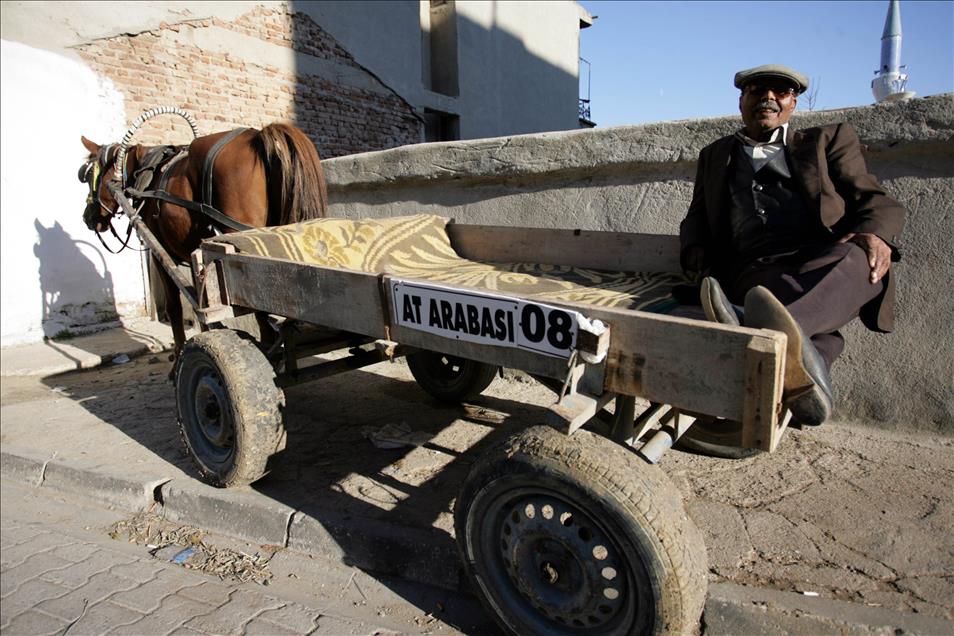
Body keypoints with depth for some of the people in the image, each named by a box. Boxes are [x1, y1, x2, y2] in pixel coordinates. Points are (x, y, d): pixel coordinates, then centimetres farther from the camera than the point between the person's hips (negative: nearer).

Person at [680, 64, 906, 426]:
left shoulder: (828, 141, 25)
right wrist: (697, 254, 1)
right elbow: (696, 218, 26)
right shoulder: (715, 155, 32)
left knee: (859, 256, -37)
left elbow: (877, 201, 15)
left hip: (825, 261, 0)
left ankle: (765, 327, -63)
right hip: (756, 271, 1)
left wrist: (875, 233, -12)